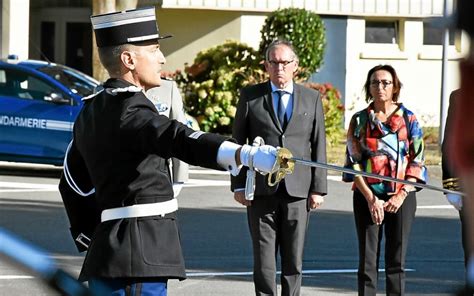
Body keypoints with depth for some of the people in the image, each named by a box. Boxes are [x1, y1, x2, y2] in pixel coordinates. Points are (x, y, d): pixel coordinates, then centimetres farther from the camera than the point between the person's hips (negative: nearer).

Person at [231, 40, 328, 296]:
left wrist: (318, 188, 2)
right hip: (261, 191, -1)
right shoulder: (250, 96, 6)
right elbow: (237, 142, 6)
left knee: (294, 259, 4)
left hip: (298, 190, 1)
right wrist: (238, 185, 0)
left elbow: (318, 147, 8)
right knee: (263, 257, -1)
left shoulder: (311, 99, 9)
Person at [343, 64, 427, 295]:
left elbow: (417, 161, 2)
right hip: (367, 196, 0)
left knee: (397, 261, 2)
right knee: (367, 261, -1)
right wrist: (370, 198, -10)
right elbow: (353, 162, 1)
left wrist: (402, 194, -10)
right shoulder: (360, 120, 5)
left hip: (401, 197, 0)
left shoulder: (408, 119, 5)